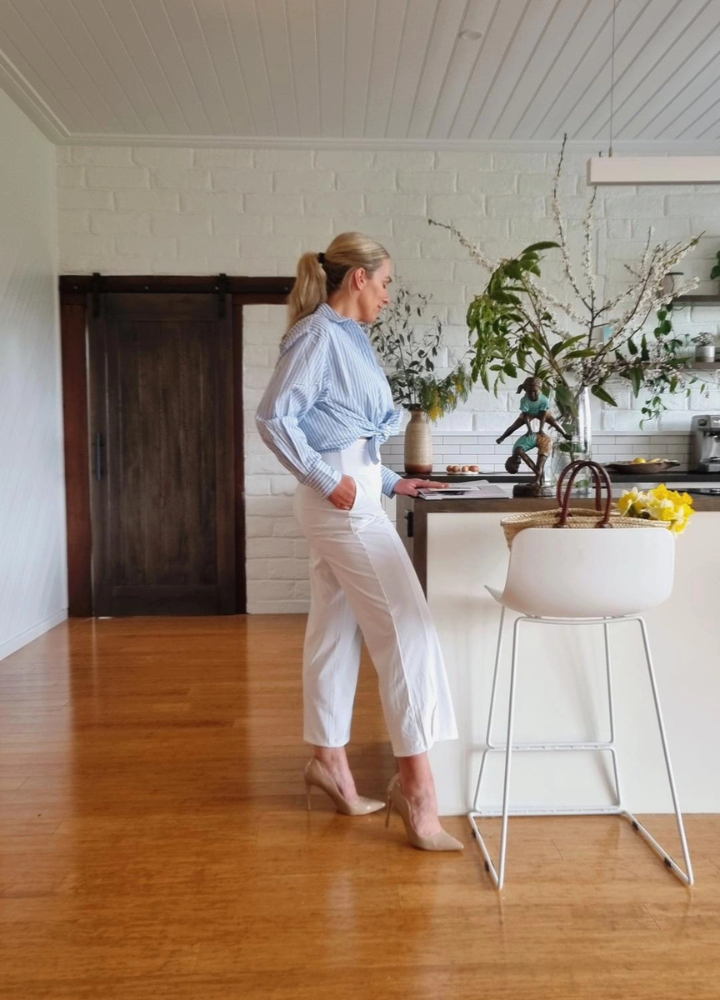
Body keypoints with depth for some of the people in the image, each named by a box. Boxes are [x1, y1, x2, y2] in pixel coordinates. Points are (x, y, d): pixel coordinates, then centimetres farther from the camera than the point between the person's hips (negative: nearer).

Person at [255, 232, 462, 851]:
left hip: (355, 493, 9)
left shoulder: (347, 337, 17)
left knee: (337, 631, 13)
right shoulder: (319, 333, -9)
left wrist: (390, 481, 14)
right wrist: (326, 480, -18)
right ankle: (415, 780, -3)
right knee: (406, 627, -9)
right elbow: (275, 417, -16)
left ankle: (329, 760, 24)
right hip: (343, 499, -9)